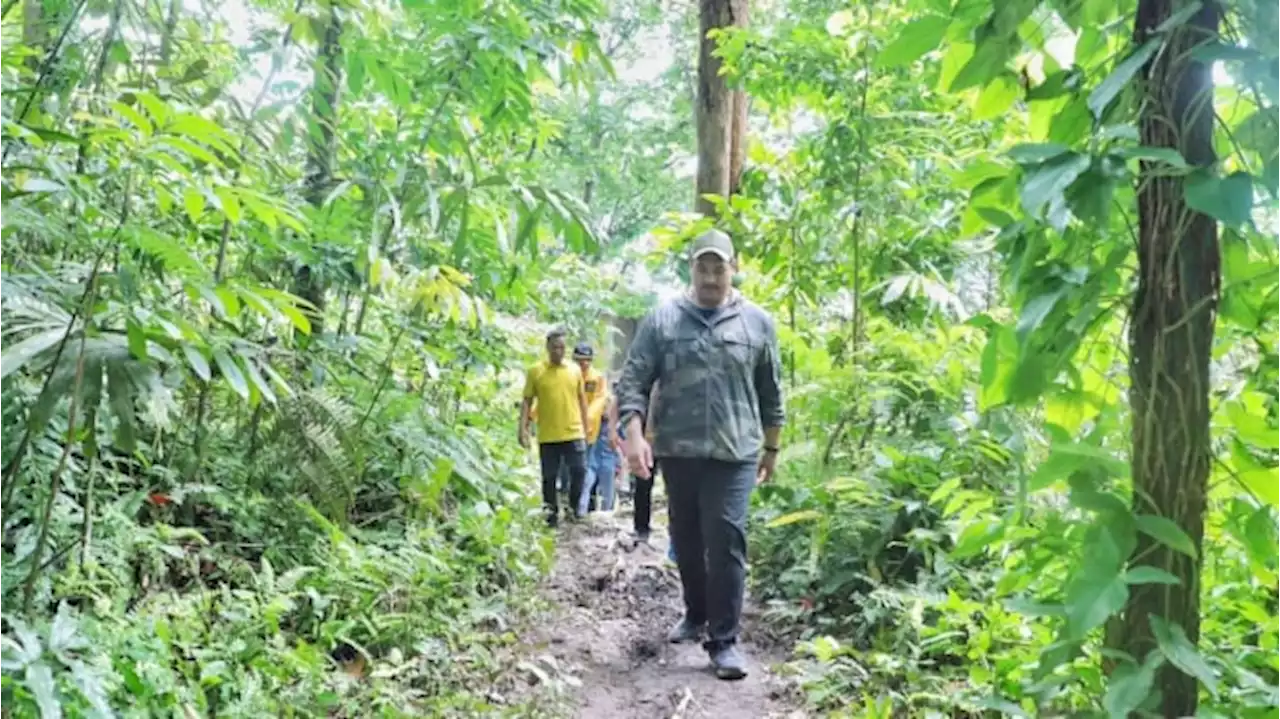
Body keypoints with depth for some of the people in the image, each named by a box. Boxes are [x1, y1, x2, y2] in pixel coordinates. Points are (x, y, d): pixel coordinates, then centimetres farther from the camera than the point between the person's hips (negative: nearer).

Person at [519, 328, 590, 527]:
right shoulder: (535, 371, -1)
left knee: (579, 471, -1)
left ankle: (572, 507, 21)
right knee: (549, 477, 6)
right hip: (547, 436, -1)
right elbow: (527, 402, 0)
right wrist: (523, 428, -9)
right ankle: (552, 513, 19)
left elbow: (582, 399, 12)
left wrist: (585, 428, 10)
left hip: (574, 433, 1)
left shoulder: (575, 370, 6)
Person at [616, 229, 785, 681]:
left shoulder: (757, 322, 4)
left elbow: (771, 393, 11)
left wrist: (772, 447, 14)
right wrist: (634, 435, -13)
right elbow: (633, 381, -1)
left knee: (726, 544, -6)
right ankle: (695, 614, 36)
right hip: (676, 452, 2)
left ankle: (723, 639, 3)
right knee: (686, 542, 14)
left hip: (734, 454, -1)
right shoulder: (661, 320, 2)